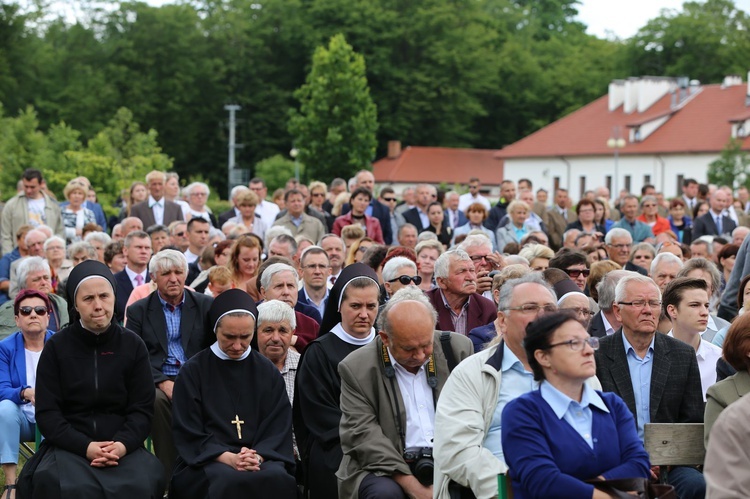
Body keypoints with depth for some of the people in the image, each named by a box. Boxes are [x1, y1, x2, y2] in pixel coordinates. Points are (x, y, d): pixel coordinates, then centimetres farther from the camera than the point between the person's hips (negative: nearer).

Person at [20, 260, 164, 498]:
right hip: (69, 445, -1)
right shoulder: (56, 347, 3)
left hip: (123, 447, 1)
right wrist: (85, 446, -16)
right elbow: (47, 412, -1)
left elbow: (142, 408, 4)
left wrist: (122, 445, -16)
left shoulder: (133, 345, 7)